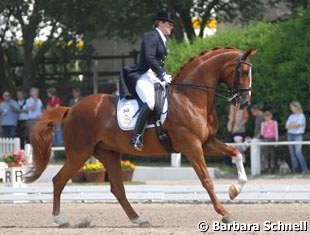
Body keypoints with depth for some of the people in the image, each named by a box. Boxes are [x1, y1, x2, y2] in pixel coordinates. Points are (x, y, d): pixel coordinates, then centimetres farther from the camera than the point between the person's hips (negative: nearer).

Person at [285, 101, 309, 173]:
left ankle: (305, 169, -17)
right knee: (292, 153, 4)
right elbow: (286, 126, 10)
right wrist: (293, 125, -7)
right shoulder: (291, 116, 17)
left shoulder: (301, 116, -3)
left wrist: (290, 125, 2)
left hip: (298, 135, -7)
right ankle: (294, 168, 11)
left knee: (298, 152, -18)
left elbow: (297, 125, -13)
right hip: (290, 135, 7)